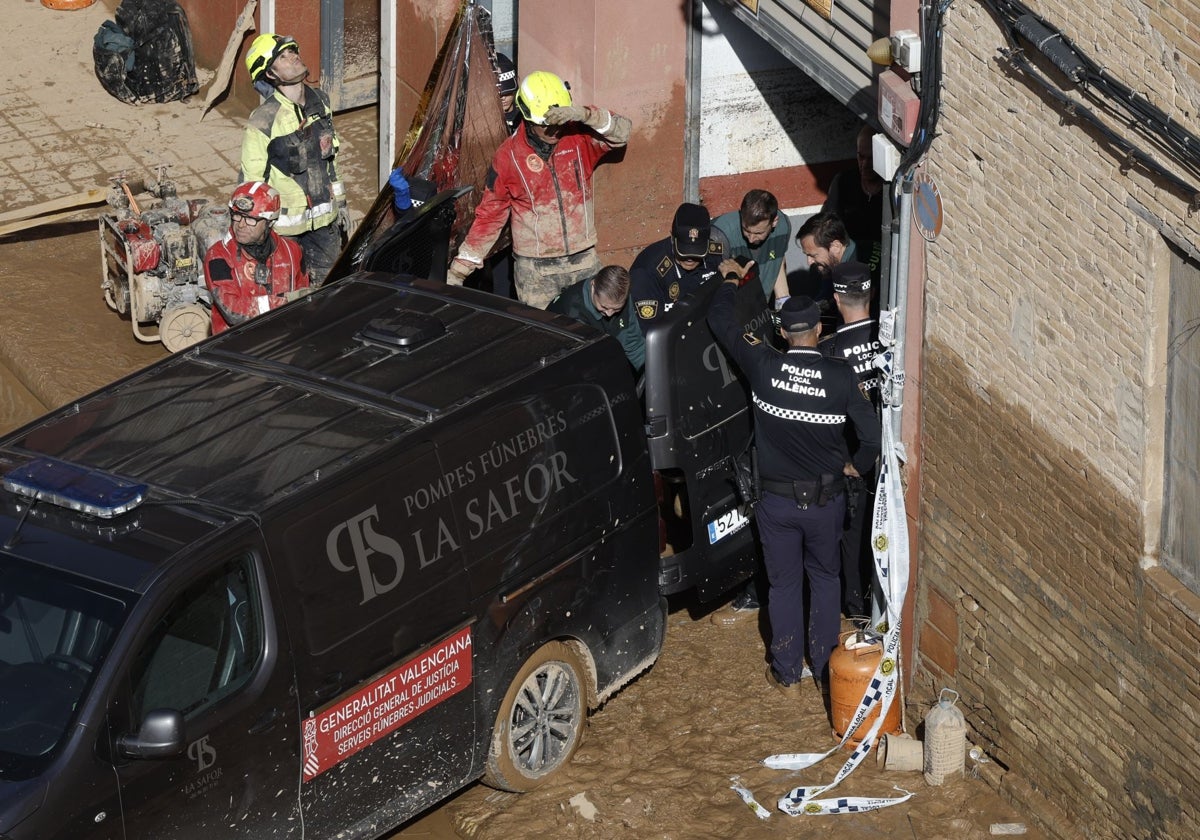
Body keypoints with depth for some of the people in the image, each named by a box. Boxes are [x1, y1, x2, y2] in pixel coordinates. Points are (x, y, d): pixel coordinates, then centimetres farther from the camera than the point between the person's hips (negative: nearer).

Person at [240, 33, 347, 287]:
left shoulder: (320, 102, 2)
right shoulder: (263, 121, -19)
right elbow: (251, 182, -13)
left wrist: (340, 202, 19)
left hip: (325, 220, 6)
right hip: (285, 225, -6)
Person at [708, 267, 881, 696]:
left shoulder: (763, 366, -15)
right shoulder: (840, 375, -17)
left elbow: (720, 319, -2)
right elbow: (873, 434, -16)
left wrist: (731, 281, 17)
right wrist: (856, 466, 5)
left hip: (778, 500, 0)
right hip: (826, 500, 0)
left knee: (784, 584, 16)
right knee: (825, 580, 20)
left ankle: (787, 674, 25)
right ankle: (825, 669, 26)